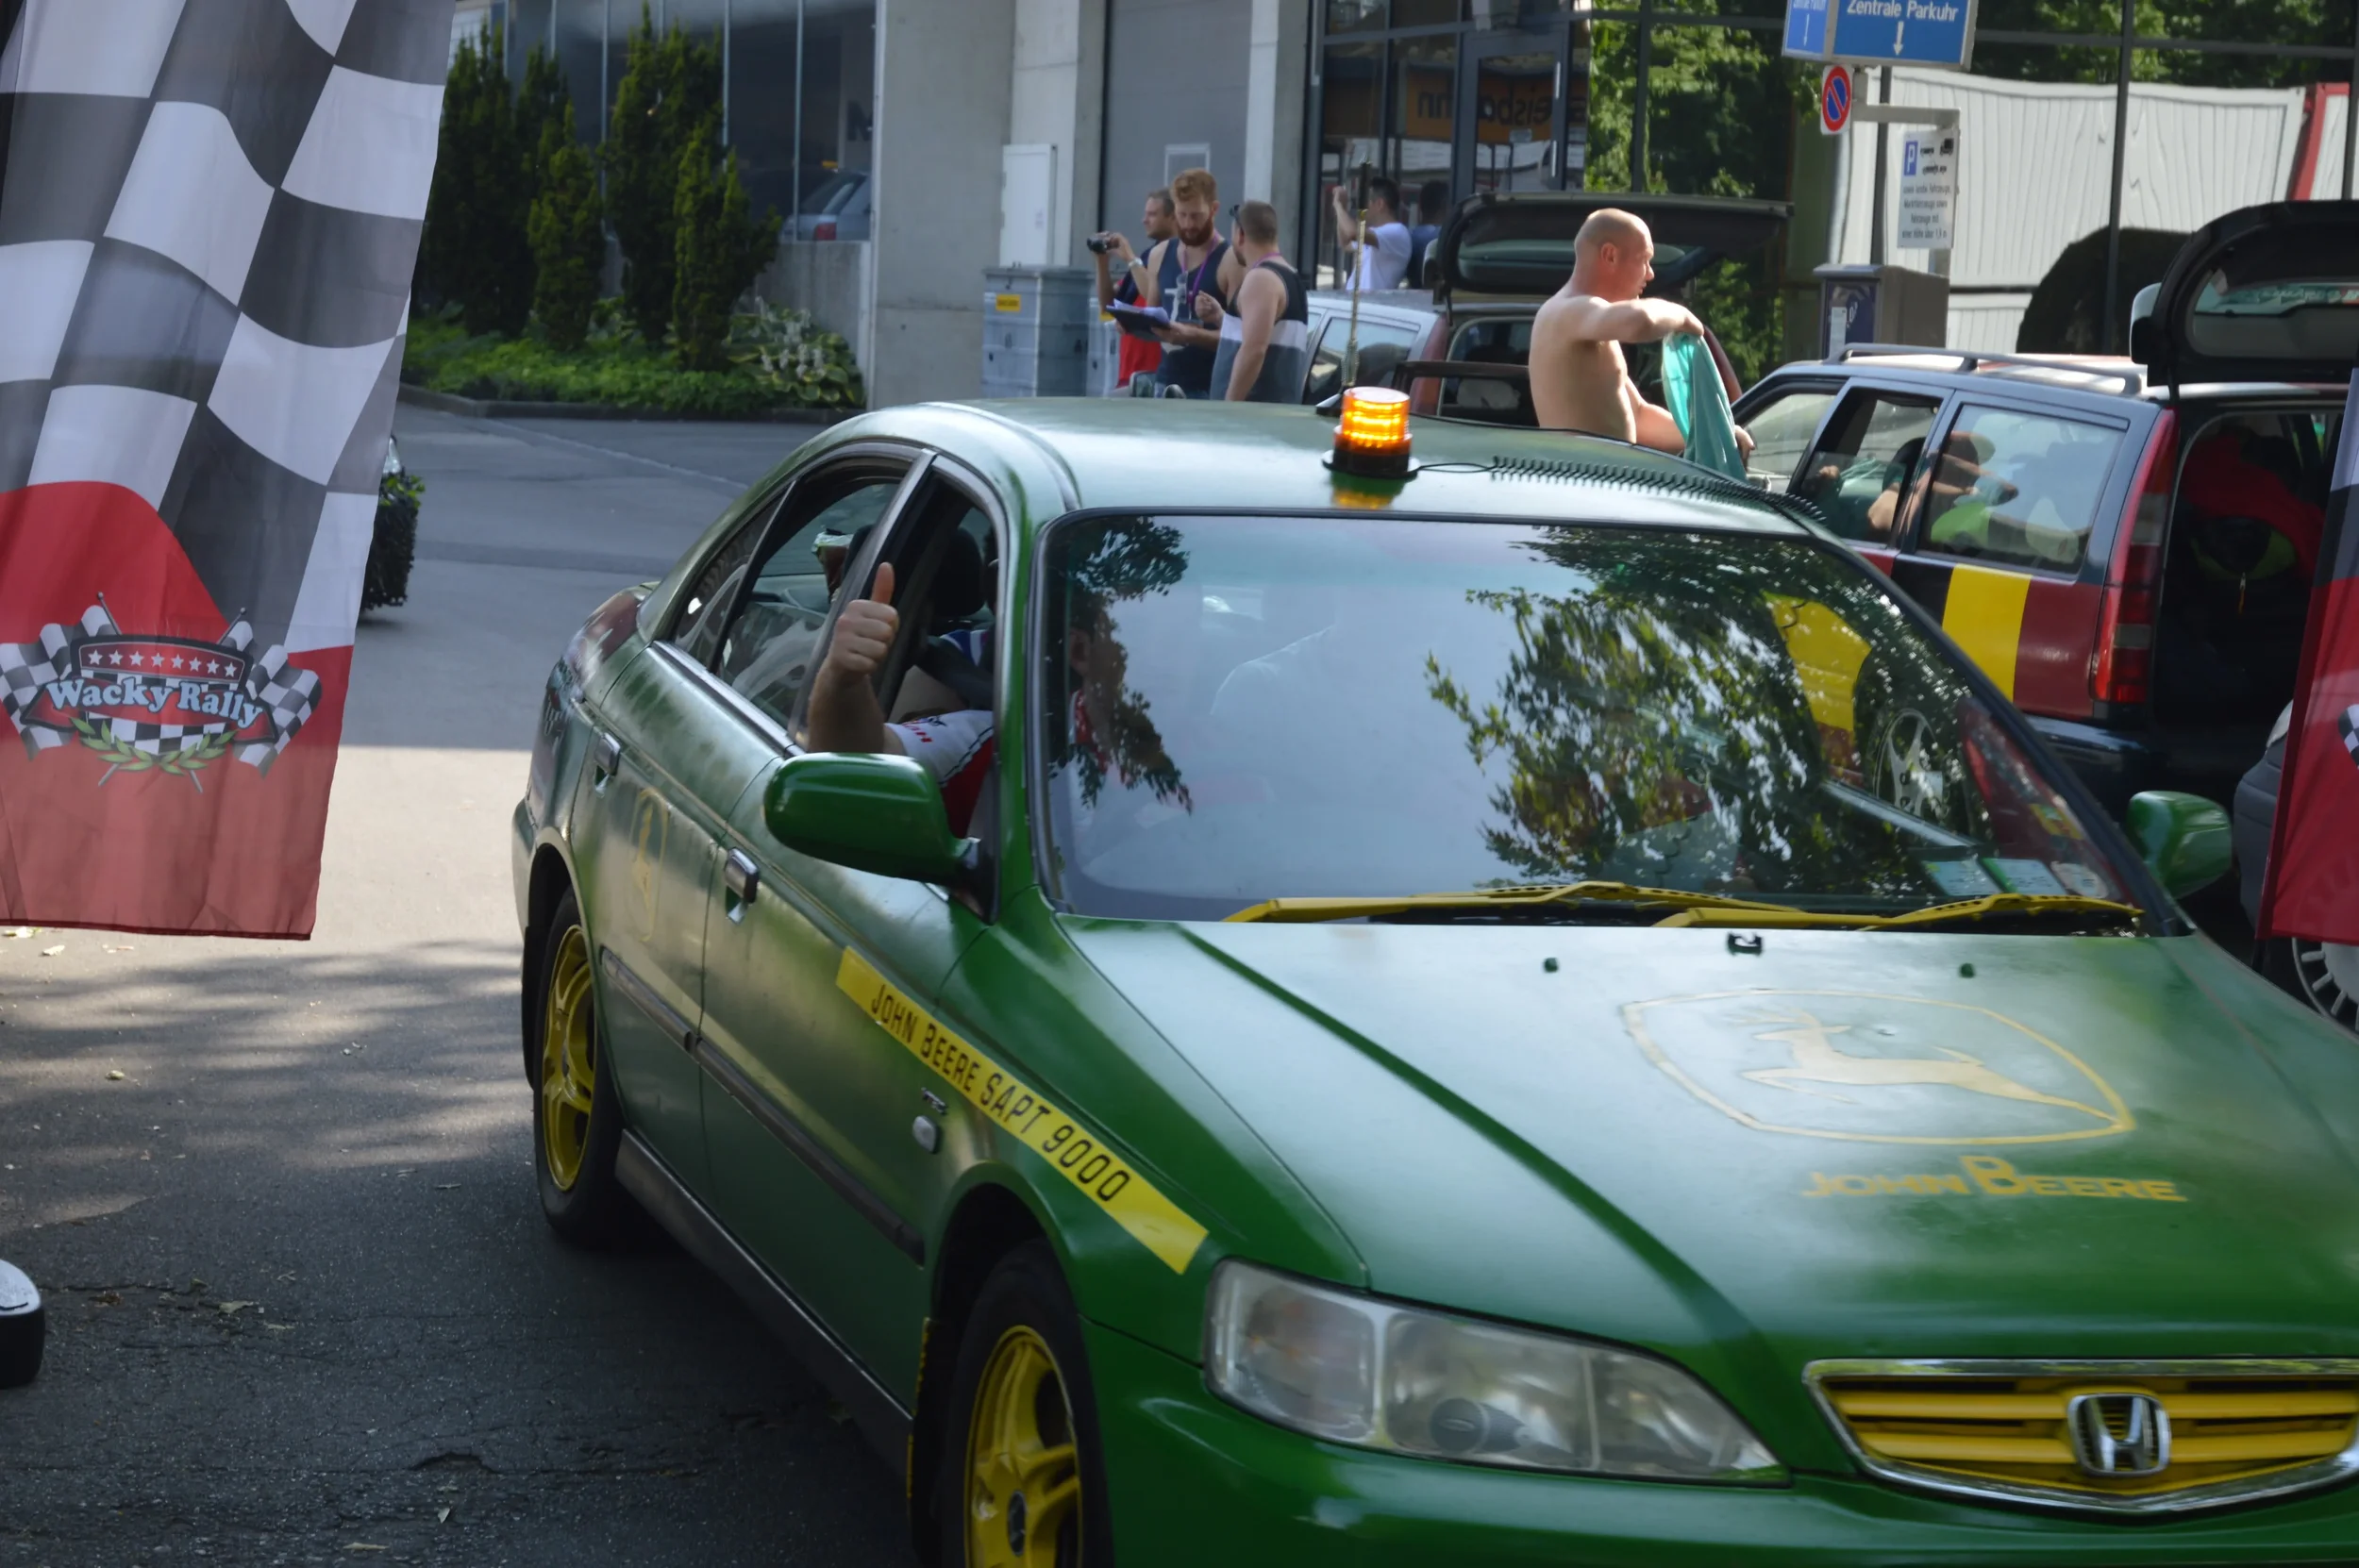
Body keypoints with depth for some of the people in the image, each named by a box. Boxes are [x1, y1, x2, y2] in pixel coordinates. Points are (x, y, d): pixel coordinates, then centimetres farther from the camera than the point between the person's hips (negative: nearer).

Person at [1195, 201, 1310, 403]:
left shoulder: (1261, 278, -12)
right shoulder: (1289, 277, 21)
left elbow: (1254, 349, -22)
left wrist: (1228, 408, -21)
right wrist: (1220, 318, 21)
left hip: (1255, 409, -10)